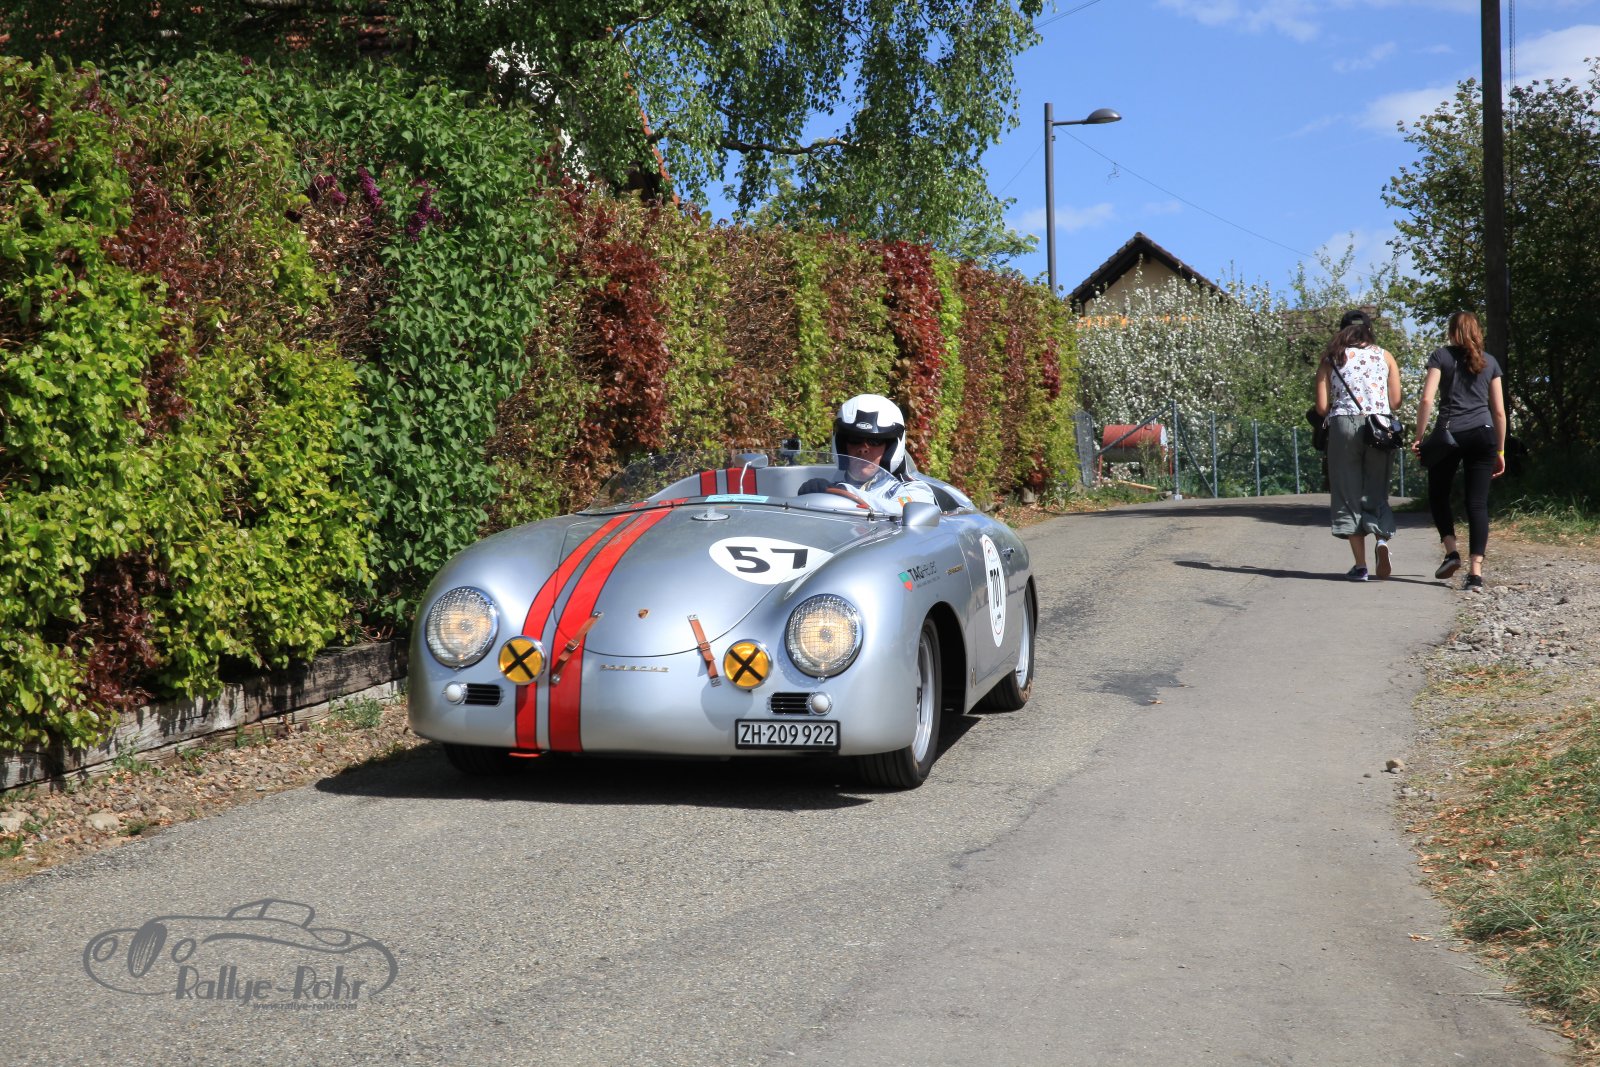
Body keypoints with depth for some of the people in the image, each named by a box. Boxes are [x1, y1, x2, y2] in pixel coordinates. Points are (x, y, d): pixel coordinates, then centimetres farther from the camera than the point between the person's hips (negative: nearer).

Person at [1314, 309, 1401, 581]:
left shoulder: (1330, 358, 7)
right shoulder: (1385, 356, 11)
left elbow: (1321, 407, 1)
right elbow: (1395, 402, 6)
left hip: (1343, 426, -1)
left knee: (1348, 494, 4)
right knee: (1376, 492, 12)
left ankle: (1360, 565, -1)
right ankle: (1382, 538, -18)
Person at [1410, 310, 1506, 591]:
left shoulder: (1441, 356, 5)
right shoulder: (1490, 362, 13)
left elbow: (1427, 400, -7)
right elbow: (1499, 411, 12)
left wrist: (1418, 438, -3)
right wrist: (1500, 451, 17)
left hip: (1449, 434, -2)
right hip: (1483, 435, 2)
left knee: (1438, 495, 16)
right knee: (1478, 503, 1)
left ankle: (1452, 551, 1)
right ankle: (1475, 571, -5)